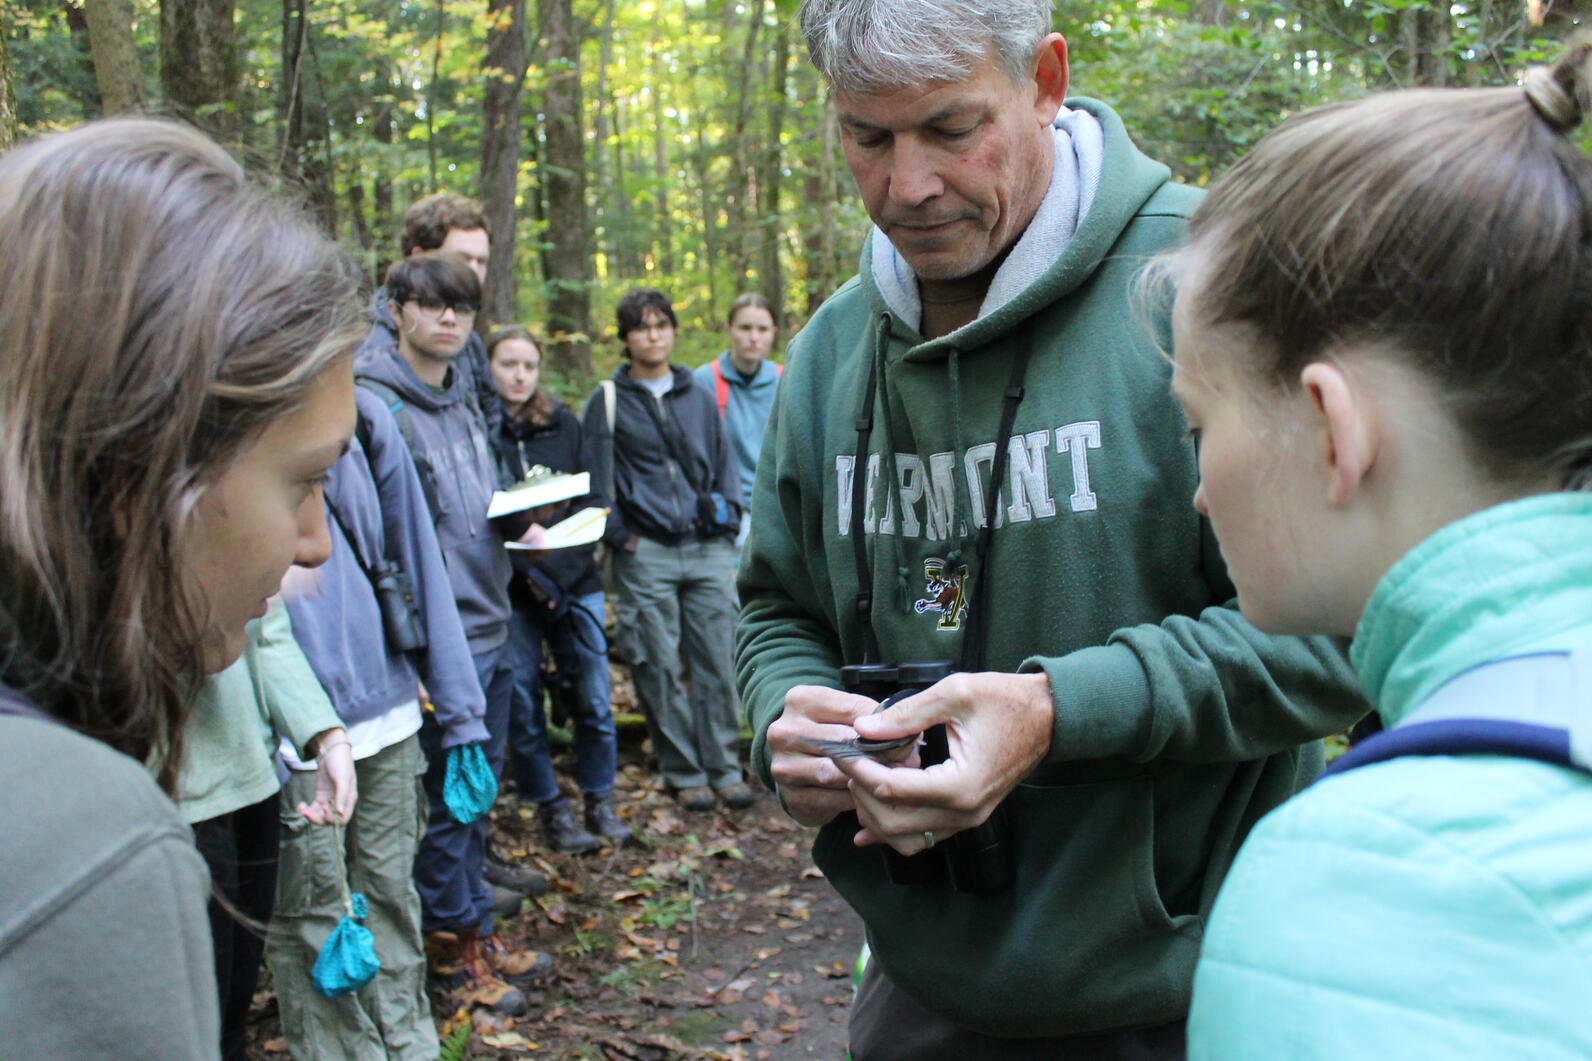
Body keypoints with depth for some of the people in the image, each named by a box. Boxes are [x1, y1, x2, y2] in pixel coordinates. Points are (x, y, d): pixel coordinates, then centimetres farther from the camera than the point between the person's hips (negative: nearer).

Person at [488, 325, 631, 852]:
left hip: (576, 583, 3)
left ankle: (599, 803, 20)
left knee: (593, 698, 3)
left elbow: (590, 502, 7)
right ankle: (551, 810, 18)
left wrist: (558, 567, -7)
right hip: (510, 591, -3)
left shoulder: (563, 424, 10)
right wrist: (527, 571, -15)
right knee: (522, 706, 3)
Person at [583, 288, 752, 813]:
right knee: (659, 670, 0)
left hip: (708, 552, 3)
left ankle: (724, 766, 13)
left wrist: (726, 515, 6)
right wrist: (618, 533, -5)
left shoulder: (699, 397, 15)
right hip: (645, 555, -2)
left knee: (718, 662, 2)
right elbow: (595, 478, 3)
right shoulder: (607, 400, 5)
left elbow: (724, 461, 20)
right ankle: (684, 772, 12)